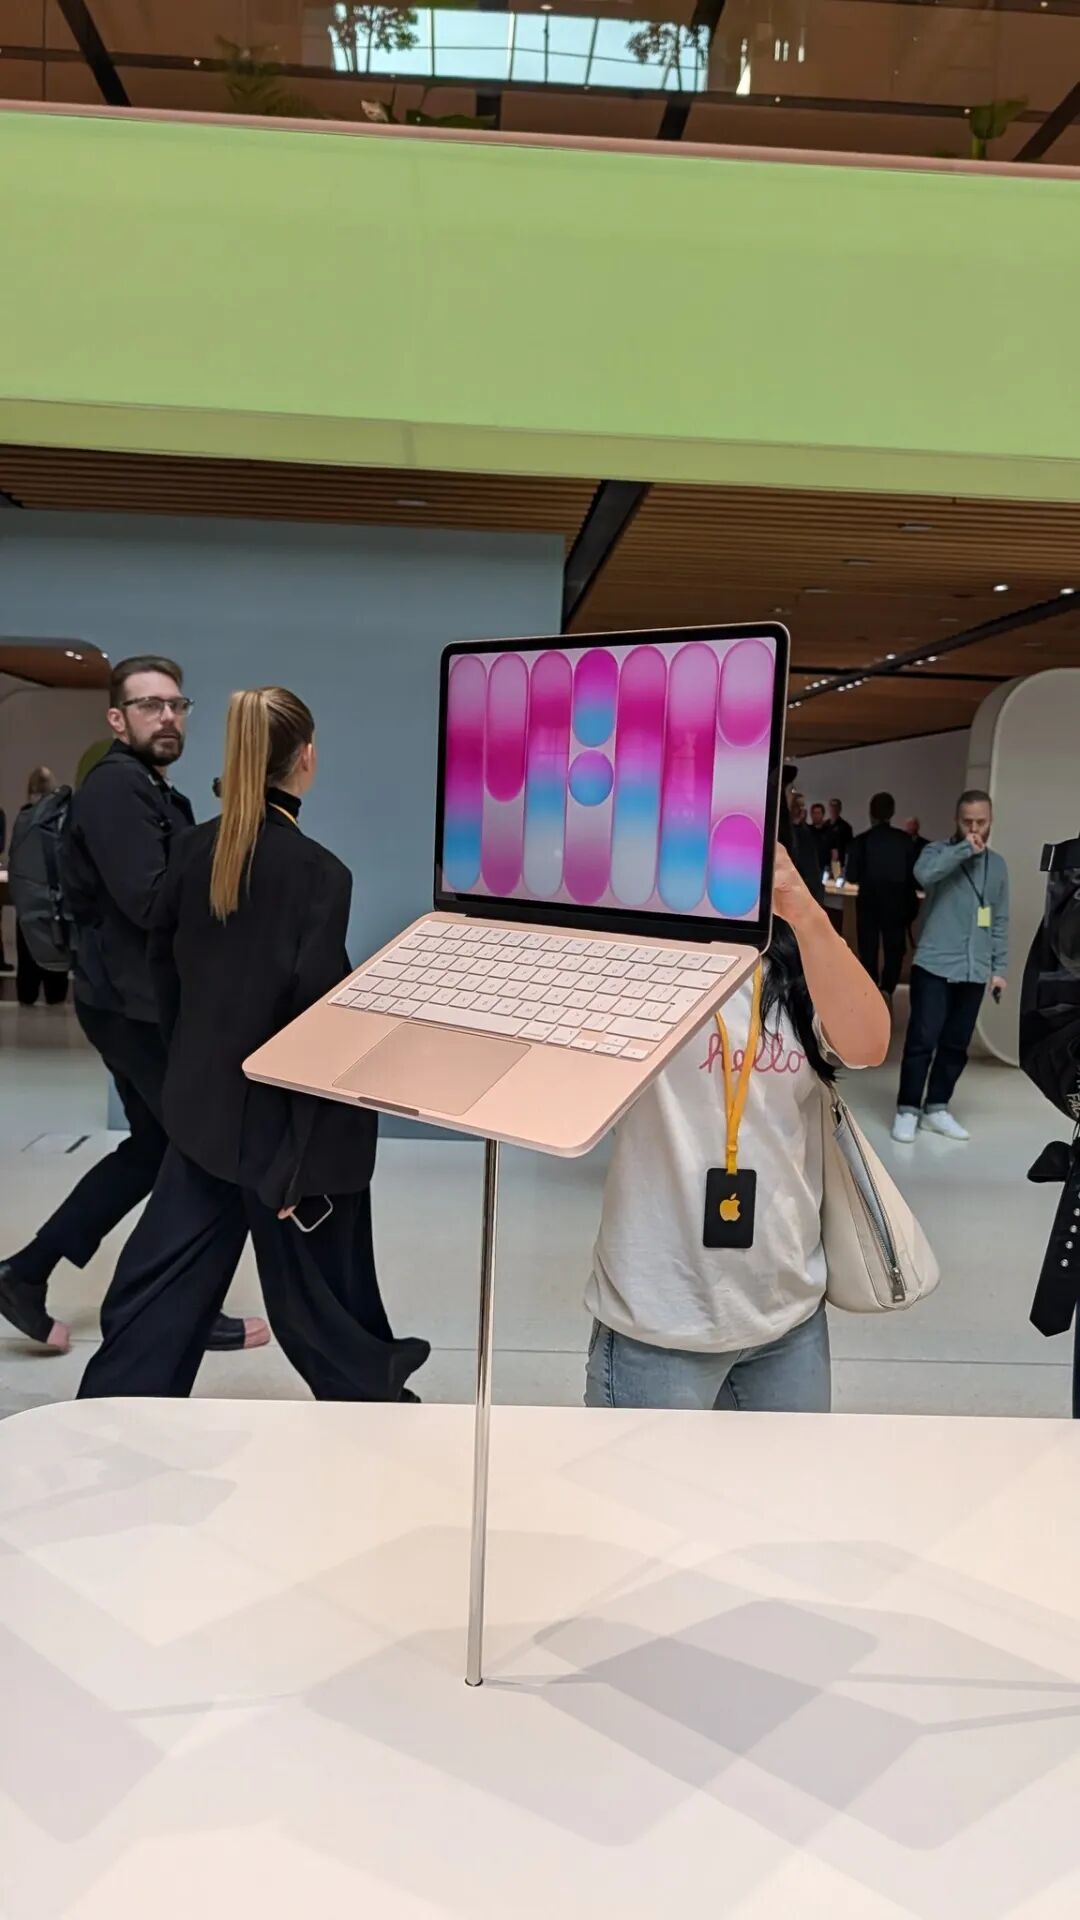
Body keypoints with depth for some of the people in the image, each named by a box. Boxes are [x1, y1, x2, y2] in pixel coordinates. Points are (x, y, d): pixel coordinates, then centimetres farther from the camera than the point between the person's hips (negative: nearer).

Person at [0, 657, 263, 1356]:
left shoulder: (157, 794, 17)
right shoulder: (116, 787, -15)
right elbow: (151, 901, -26)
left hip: (142, 998, 10)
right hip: (134, 1002, -10)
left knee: (154, 1145, 17)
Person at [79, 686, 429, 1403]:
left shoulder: (196, 847, 0)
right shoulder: (318, 870, -20)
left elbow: (163, 955, 11)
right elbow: (317, 1002, -22)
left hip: (204, 1096, 6)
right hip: (283, 1110, -6)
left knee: (166, 1273, 15)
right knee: (315, 1273, 14)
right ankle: (364, 1388, 37)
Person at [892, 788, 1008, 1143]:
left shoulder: (997, 865, 13)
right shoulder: (939, 851, -1)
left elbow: (1000, 921, 15)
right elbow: (923, 874, -27)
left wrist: (999, 968, 11)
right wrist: (964, 849, -18)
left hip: (975, 972, 5)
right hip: (934, 967, -5)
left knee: (956, 1045, 9)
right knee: (922, 1041, -5)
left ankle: (936, 1108, 20)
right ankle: (907, 1110, 5)